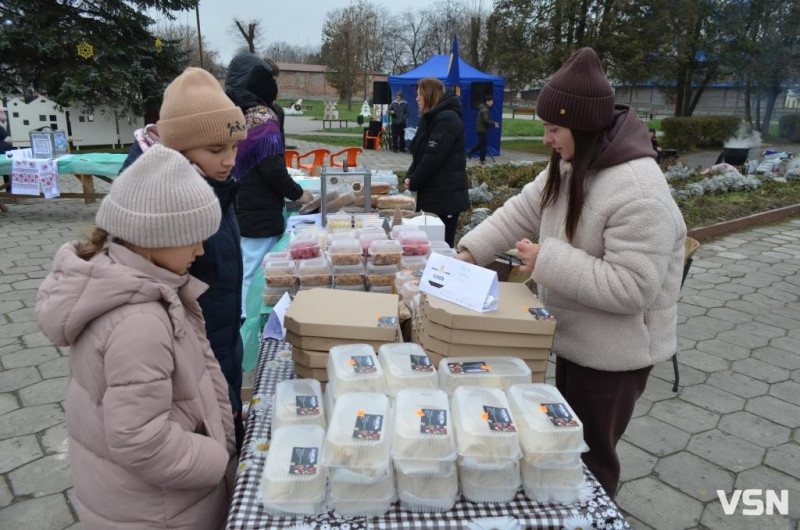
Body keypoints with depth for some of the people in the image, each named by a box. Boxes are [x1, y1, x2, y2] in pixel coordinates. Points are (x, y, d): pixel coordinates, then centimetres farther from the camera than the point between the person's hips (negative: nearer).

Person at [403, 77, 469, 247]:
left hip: (445, 196, -10)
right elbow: (420, 153, 17)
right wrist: (410, 176, 0)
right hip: (431, 193, 10)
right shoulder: (431, 118, 17)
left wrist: (414, 182, -10)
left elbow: (433, 157, -21)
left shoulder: (447, 119, -15)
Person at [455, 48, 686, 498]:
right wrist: (471, 251, -4)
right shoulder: (571, 167, 0)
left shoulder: (639, 193, -31)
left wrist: (549, 261, -30)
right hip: (575, 339, 9)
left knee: (591, 454, 12)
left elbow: (631, 288, -32)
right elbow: (523, 210, 5)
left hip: (613, 355, -9)